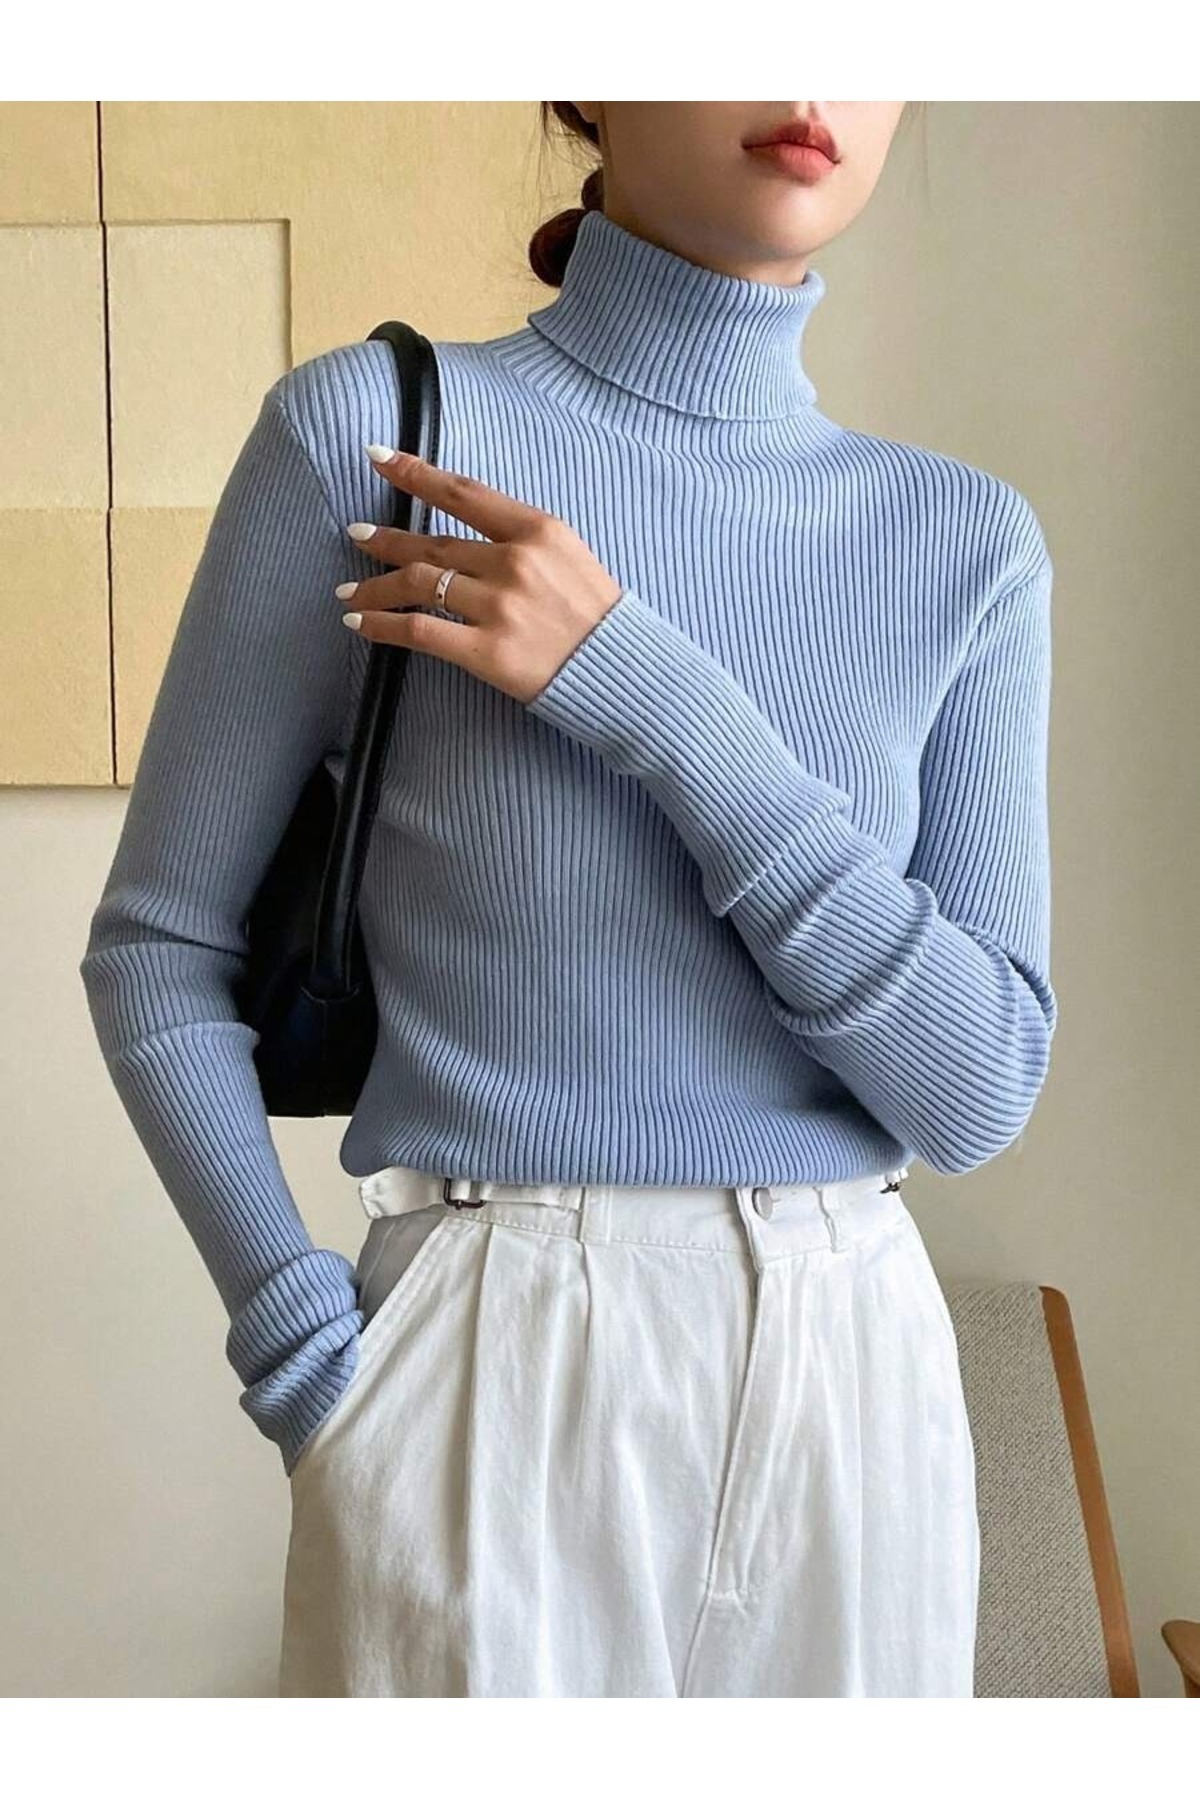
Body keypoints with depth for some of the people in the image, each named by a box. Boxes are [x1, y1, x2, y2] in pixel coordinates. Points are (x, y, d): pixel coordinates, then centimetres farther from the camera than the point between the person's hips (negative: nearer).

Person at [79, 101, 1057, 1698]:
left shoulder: (971, 543, 1)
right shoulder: (370, 427, -7)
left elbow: (981, 1087, -7)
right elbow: (156, 949, -1)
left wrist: (656, 701, -16)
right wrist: (307, 1360, -10)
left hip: (858, 1391, 4)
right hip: (490, 1394, -3)